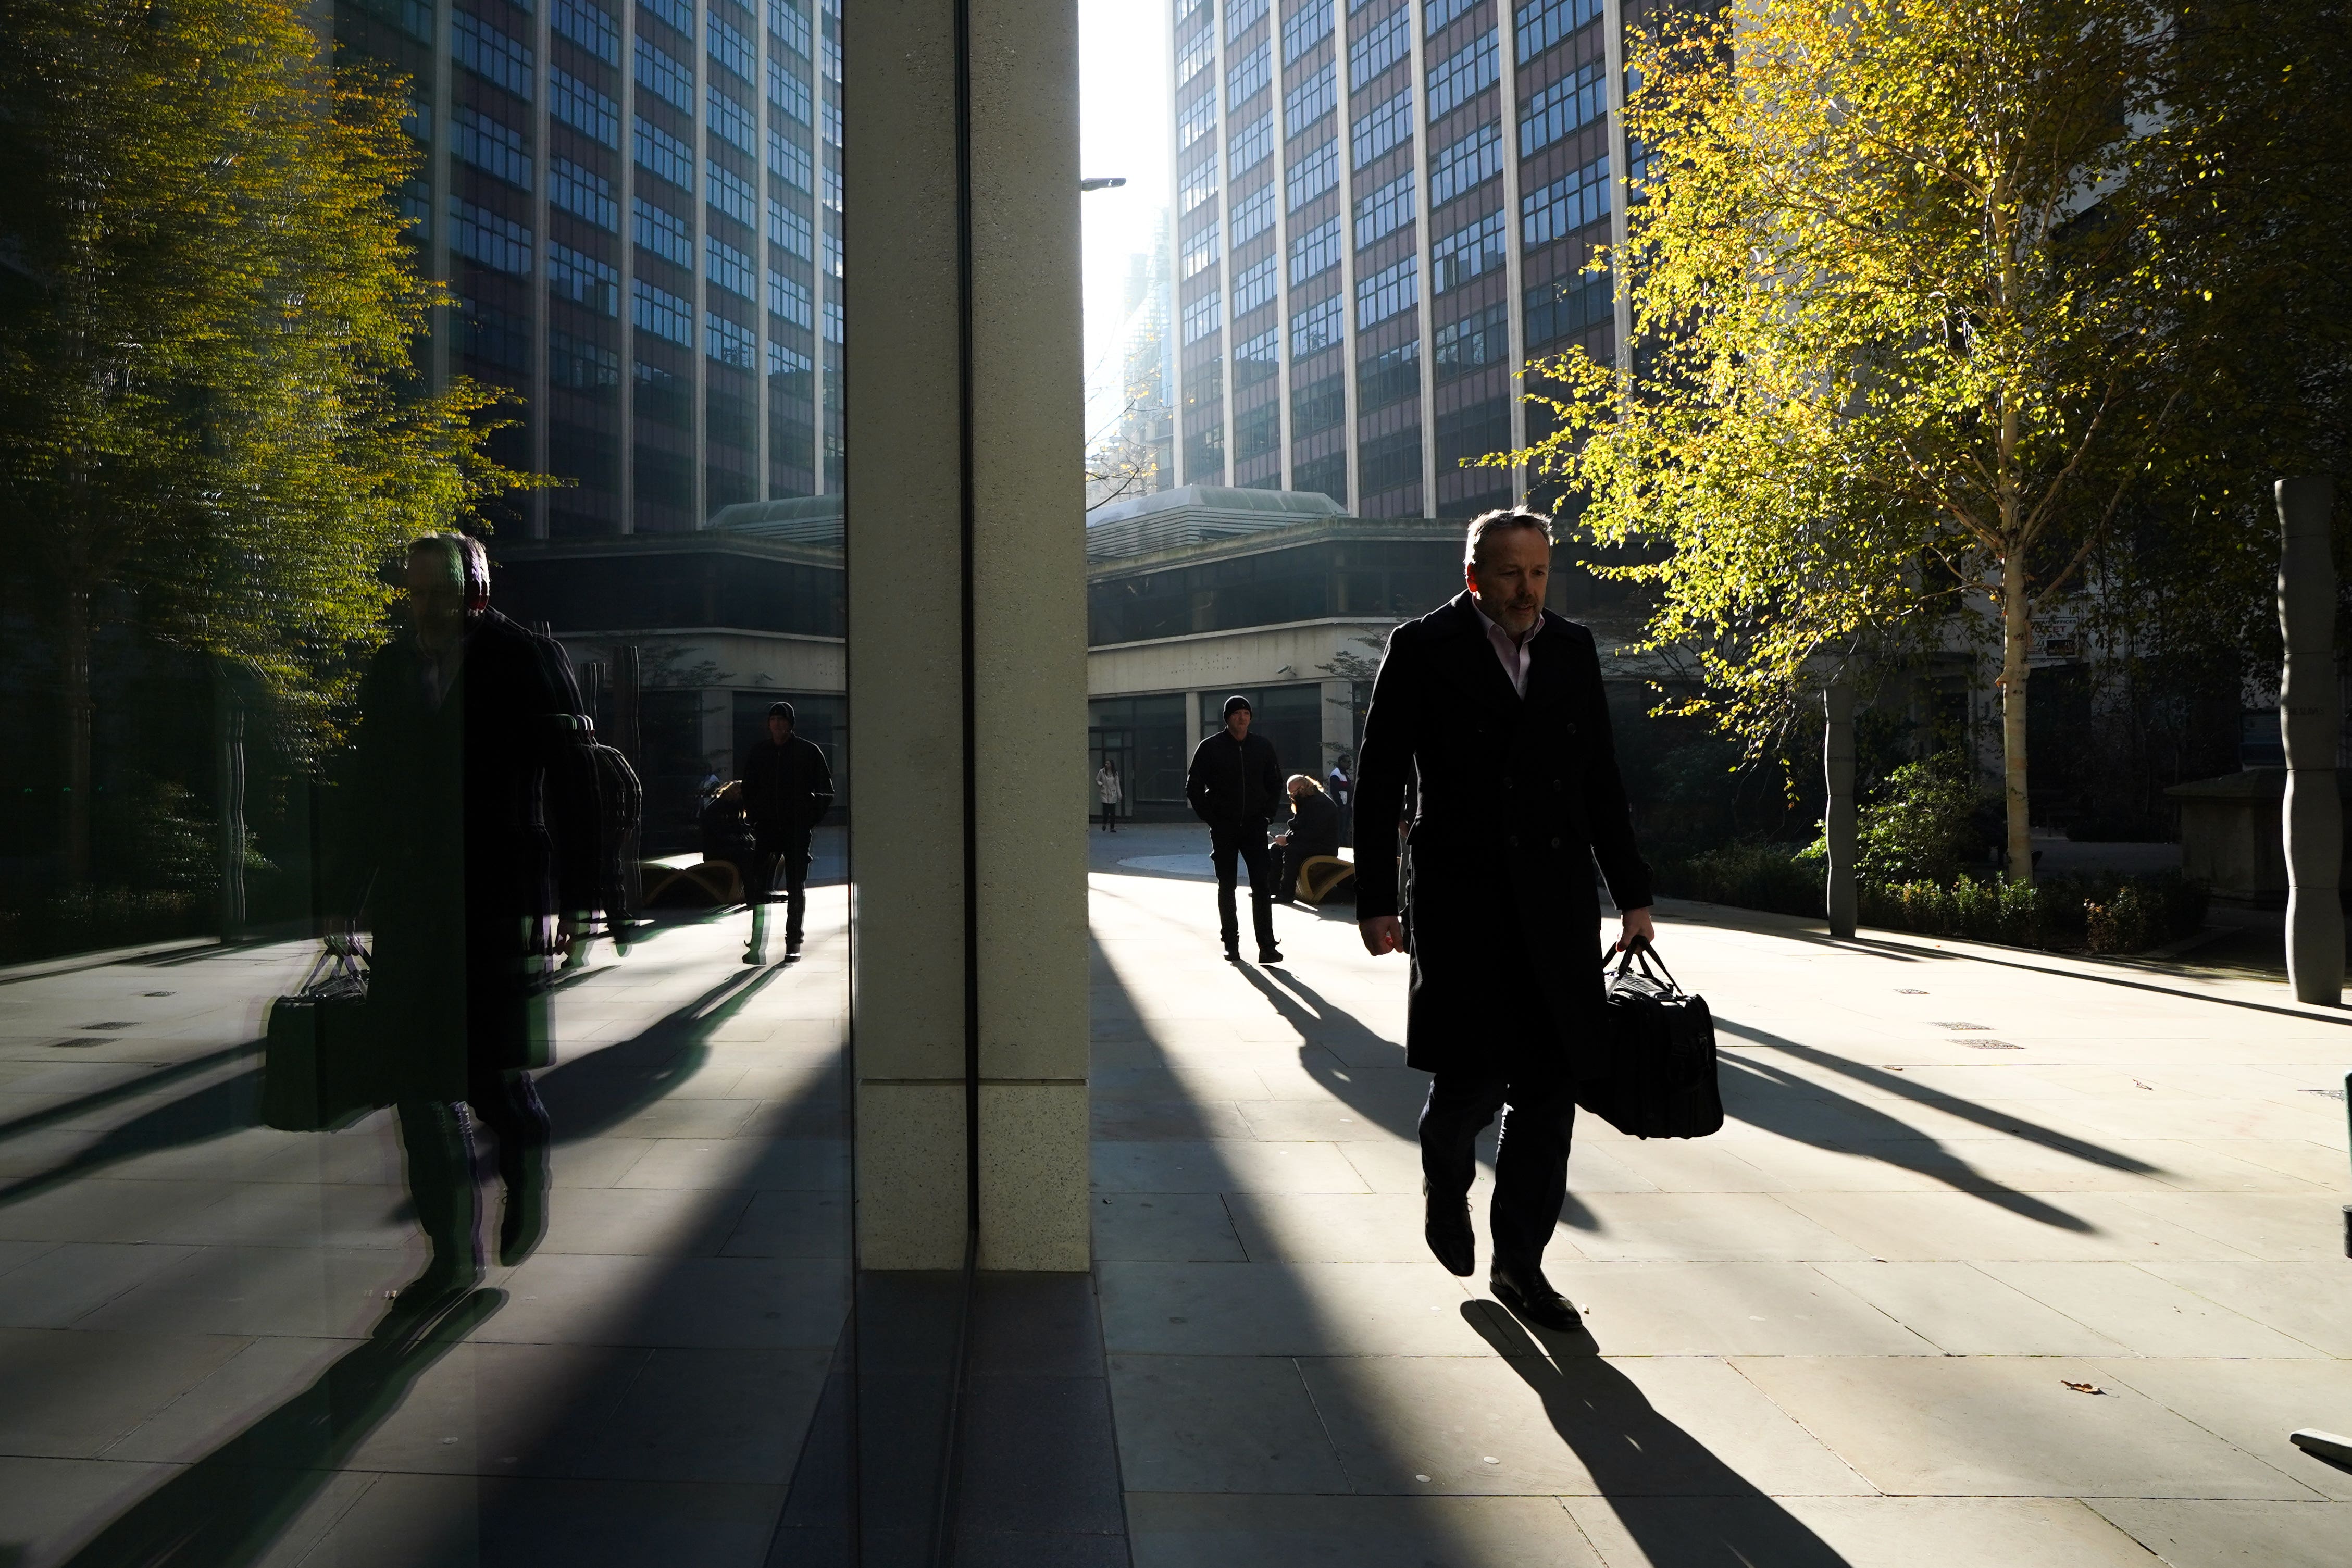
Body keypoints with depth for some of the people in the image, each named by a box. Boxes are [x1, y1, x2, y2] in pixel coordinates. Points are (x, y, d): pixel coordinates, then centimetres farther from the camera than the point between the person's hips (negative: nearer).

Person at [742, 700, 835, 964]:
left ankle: (794, 944, 11)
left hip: (798, 831, -2)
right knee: (760, 887, -4)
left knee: (797, 887, 2)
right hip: (767, 829, 2)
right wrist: (757, 819, 6)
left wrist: (811, 821, -3)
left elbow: (826, 792, 3)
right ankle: (758, 945, -2)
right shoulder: (758, 754, 9)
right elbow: (748, 791, 17)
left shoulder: (809, 752, 0)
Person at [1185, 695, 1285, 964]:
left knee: (1262, 885, -7)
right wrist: (1211, 818, -3)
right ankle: (1231, 944, 16)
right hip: (1223, 829, -1)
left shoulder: (1263, 747, 6)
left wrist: (1267, 813, 6)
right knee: (1226, 886, 7)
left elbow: (1275, 784, 17)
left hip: (1255, 827, 1)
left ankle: (1267, 947, -9)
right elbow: (1193, 787, 2)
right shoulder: (1210, 748, -2)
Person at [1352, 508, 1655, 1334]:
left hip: (1557, 907, 4)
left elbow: (1602, 783, 16)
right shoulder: (1424, 649, 0)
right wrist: (1376, 901, -6)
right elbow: (1378, 783, -1)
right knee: (1473, 1074, -6)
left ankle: (1520, 1262, 18)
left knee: (1549, 1090, 4)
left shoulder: (1573, 650, 12)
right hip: (1460, 901, -4)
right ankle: (1446, 1180, 29)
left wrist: (1632, 894, 13)